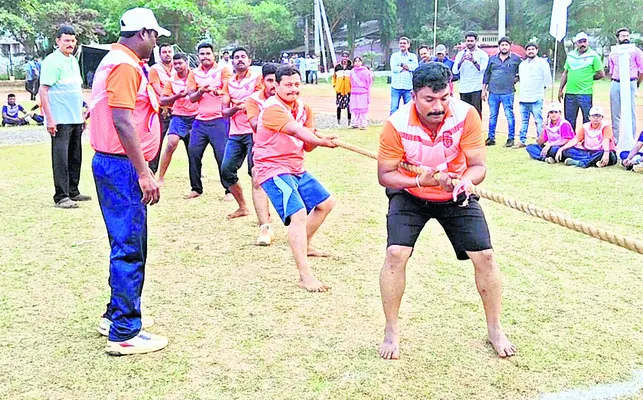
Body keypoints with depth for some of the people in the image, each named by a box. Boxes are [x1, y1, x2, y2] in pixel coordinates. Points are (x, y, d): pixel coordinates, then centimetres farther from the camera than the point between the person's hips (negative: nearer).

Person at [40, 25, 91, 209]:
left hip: (75, 119, 8)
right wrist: (49, 118, -20)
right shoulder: (52, 61, -9)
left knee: (75, 157, 13)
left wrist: (82, 114, 20)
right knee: (61, 158, -5)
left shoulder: (73, 60, 16)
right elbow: (43, 91, -14)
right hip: (60, 120, -8)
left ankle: (73, 192, 23)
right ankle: (61, 197, -1)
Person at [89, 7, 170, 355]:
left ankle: (117, 314, 30)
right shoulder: (126, 66, -14)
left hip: (113, 164, 11)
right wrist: (144, 173, -23)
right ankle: (124, 334, 0)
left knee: (129, 245, 19)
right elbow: (122, 121, -22)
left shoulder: (117, 62, 18)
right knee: (129, 249, -6)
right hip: (122, 167, -11)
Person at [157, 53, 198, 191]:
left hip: (195, 116, 0)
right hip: (179, 116, 0)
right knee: (171, 144, -19)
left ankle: (195, 186, 20)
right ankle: (161, 177, -10)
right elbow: (162, 101, 0)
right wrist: (177, 96, -16)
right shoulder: (171, 80, 2)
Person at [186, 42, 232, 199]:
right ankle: (196, 189, 16)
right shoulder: (194, 73, 12)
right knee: (194, 153, 2)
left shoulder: (222, 70, 1)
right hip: (200, 120, 4)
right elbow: (192, 97, 6)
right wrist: (201, 91, -14)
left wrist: (215, 90, -29)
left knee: (223, 155, -6)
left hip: (219, 120, -4)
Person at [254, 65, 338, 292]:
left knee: (325, 203, 19)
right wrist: (321, 141, -53)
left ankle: (304, 246, 40)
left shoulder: (303, 109, 8)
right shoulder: (272, 109, -18)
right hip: (273, 170, -9)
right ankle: (305, 277, -28)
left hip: (297, 169, 9)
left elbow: (307, 146, 6)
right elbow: (296, 130, -37)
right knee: (298, 215, -25)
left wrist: (316, 141, -18)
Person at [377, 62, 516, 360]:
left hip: (456, 196, 1)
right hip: (409, 194, -1)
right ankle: (391, 332, 2)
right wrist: (420, 180, -35)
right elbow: (385, 175, -18)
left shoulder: (467, 115, -24)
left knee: (484, 255, -5)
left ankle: (495, 329, 18)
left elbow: (478, 166, -20)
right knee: (395, 254, -18)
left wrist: (464, 181, -43)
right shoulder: (397, 124, -26)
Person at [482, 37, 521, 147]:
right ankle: (491, 138, 16)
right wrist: (484, 89, 11)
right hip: (493, 92, 3)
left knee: (509, 116, -2)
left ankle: (511, 138, 5)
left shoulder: (516, 59, 4)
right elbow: (487, 74, 14)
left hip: (508, 93, -3)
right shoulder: (492, 59, 11)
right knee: (492, 116, 8)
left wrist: (517, 79, 0)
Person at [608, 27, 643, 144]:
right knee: (615, 114, 7)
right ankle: (615, 140, 14)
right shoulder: (613, 54, 13)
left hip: (630, 84, -4)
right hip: (615, 85, 4)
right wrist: (615, 82, 16)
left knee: (630, 114, -3)